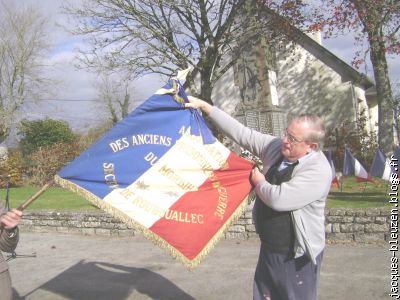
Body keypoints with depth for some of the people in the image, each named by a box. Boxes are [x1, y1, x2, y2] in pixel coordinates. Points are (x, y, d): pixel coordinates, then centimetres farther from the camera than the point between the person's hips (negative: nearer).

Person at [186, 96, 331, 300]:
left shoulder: (319, 171, -23)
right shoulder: (276, 147, -4)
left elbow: (279, 199, -32)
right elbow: (241, 133, -3)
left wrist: (259, 182, -11)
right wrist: (204, 106, -3)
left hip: (297, 257, -6)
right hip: (268, 249, 7)